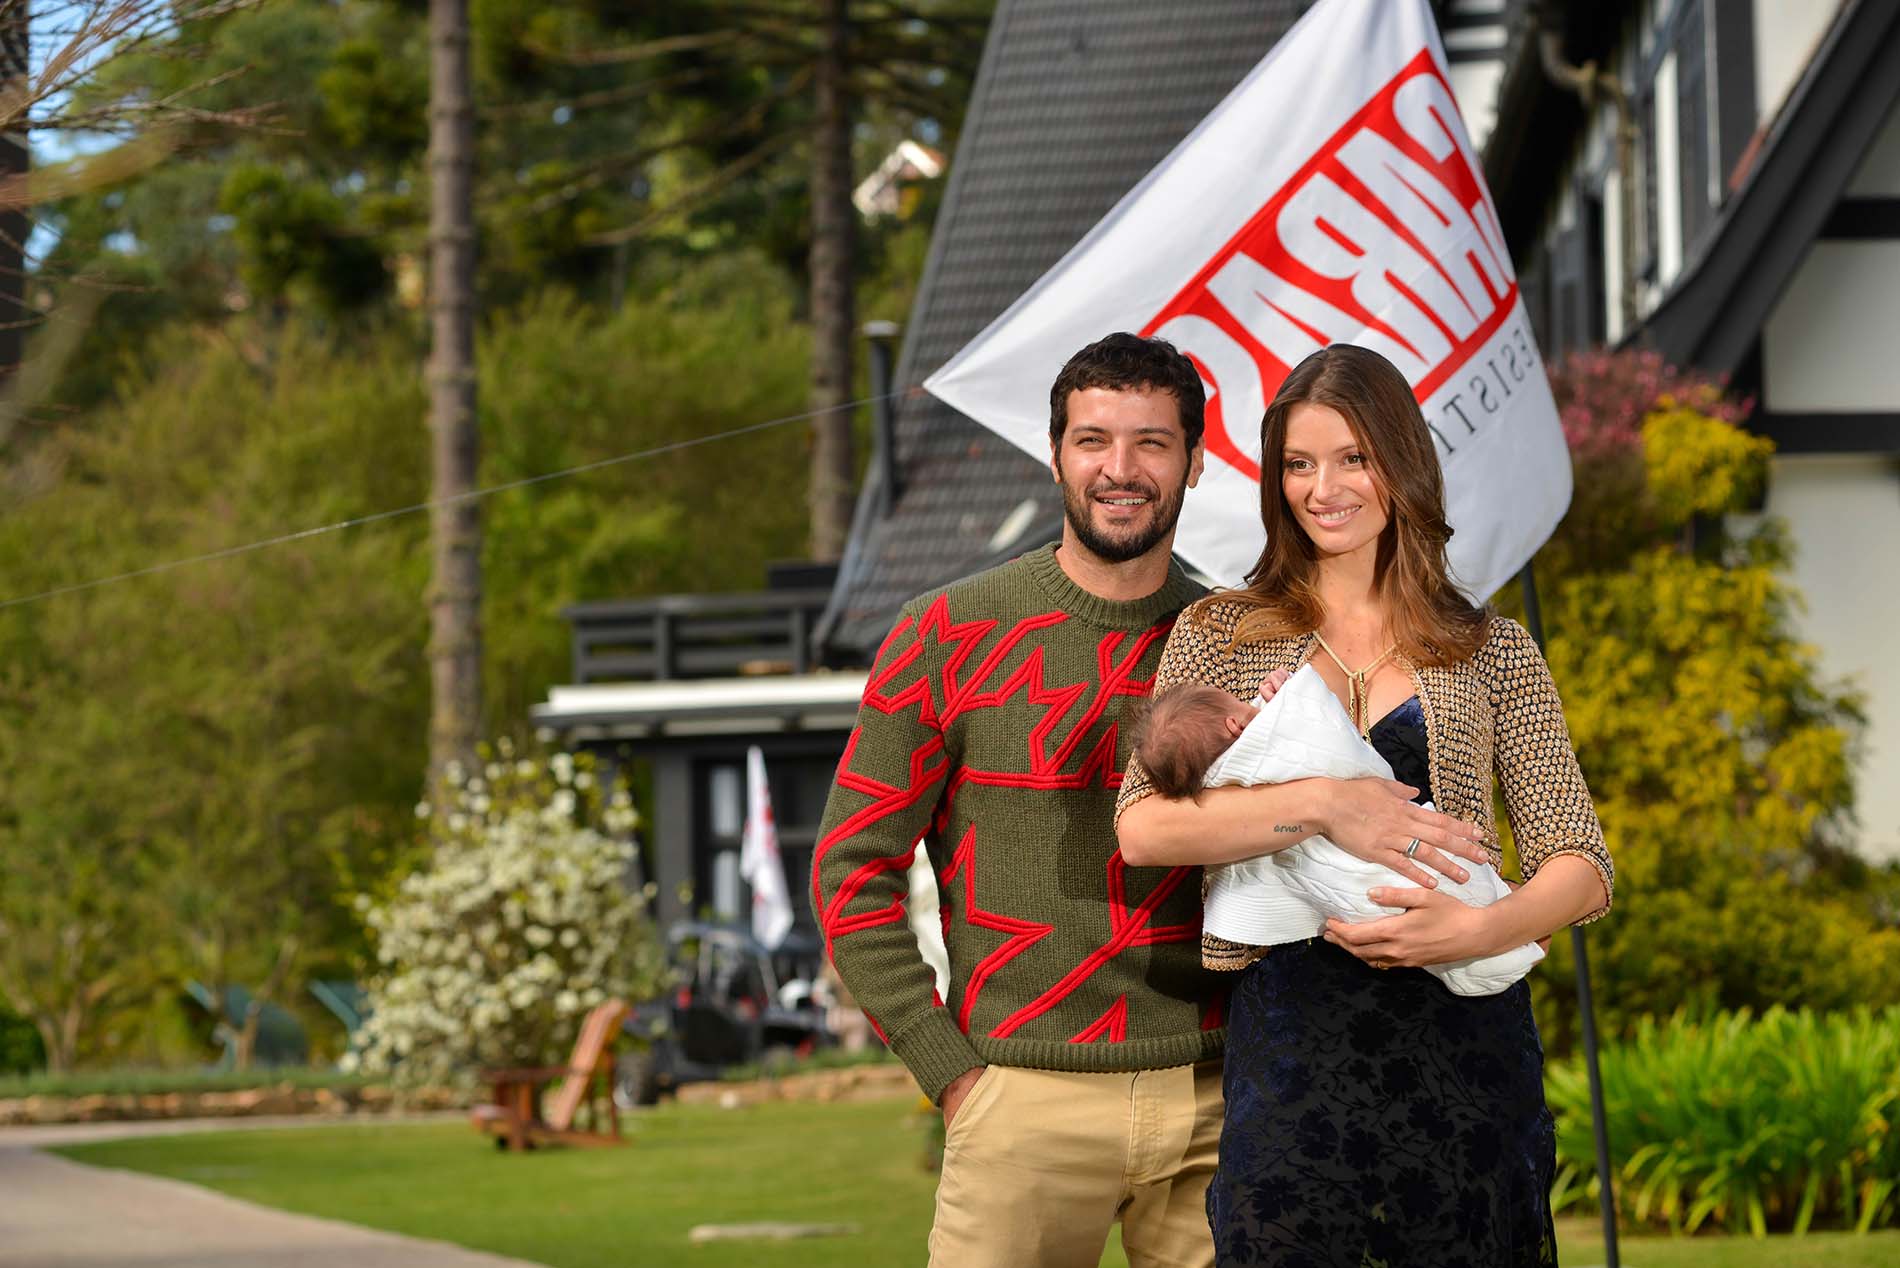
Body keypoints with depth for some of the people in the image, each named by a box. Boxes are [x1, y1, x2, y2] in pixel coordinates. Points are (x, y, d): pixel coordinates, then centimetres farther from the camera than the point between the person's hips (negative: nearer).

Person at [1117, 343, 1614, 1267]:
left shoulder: (1493, 656, 11)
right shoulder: (1222, 636, 10)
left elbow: (1581, 869, 4)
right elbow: (1142, 828, -6)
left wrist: (1479, 928, -17)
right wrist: (1321, 807, -17)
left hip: (1461, 1047, 1)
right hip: (1289, 1043, -1)